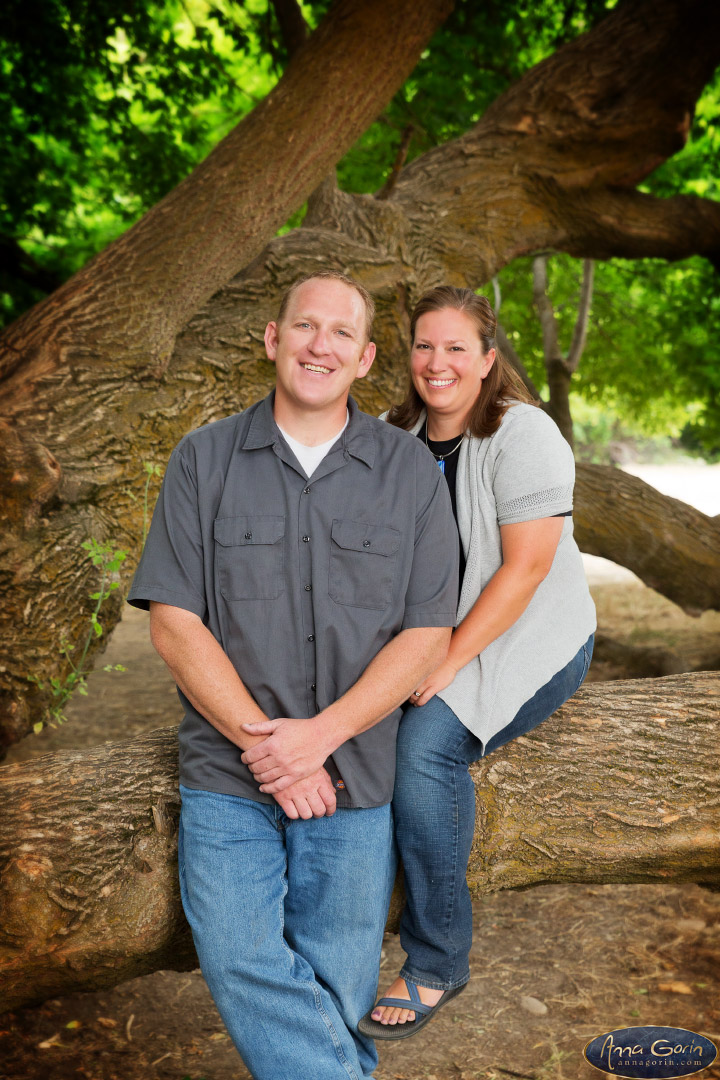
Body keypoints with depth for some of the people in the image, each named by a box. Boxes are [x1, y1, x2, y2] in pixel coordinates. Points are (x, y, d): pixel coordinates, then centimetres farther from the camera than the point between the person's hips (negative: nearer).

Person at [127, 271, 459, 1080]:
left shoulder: (411, 473, 1)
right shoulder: (203, 460, 1)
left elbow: (427, 634, -3)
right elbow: (173, 623, -4)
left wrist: (319, 733, -14)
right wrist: (263, 743, -13)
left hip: (355, 777, 1)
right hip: (227, 772, 0)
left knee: (334, 989, 7)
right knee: (240, 965, -13)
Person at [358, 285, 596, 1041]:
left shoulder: (523, 435, -14)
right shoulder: (401, 437, 6)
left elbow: (525, 569, -19)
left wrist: (448, 663, -22)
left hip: (530, 641, -6)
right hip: (433, 633, 6)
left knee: (425, 742, -27)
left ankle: (437, 965, -10)